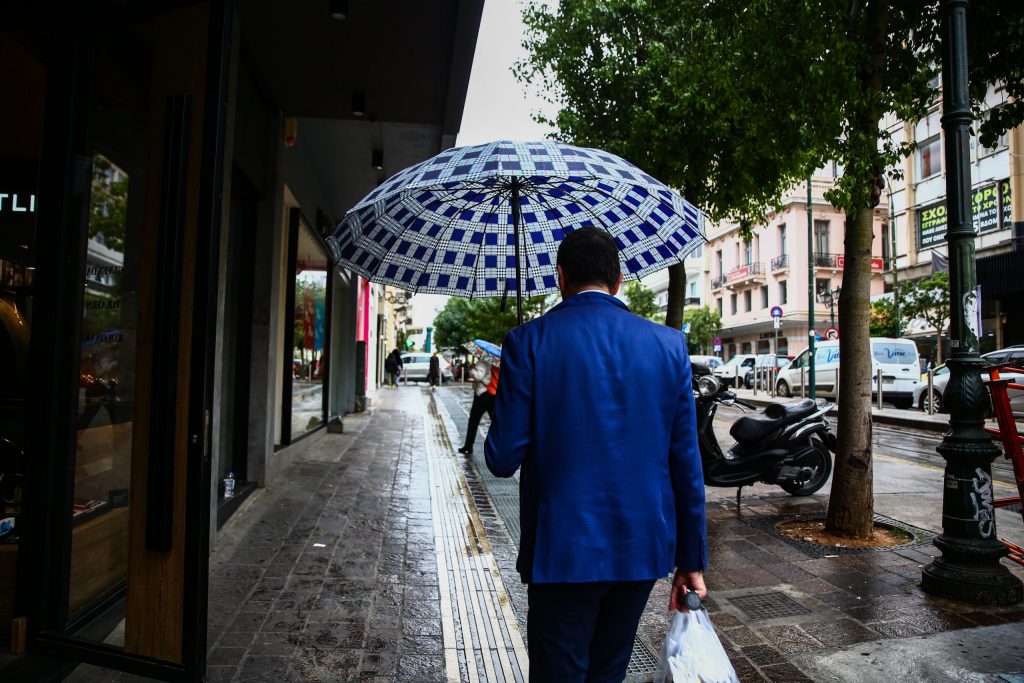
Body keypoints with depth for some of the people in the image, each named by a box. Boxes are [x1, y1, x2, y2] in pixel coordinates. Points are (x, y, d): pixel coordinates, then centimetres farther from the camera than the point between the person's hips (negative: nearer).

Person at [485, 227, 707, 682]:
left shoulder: (529, 342, -11)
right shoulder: (668, 345, -2)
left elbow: (503, 459, -11)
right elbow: (686, 464, -1)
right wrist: (691, 562, 8)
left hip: (563, 551, -3)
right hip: (643, 548, 4)